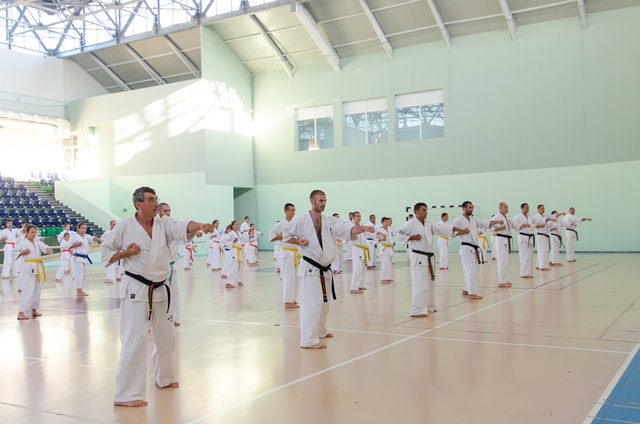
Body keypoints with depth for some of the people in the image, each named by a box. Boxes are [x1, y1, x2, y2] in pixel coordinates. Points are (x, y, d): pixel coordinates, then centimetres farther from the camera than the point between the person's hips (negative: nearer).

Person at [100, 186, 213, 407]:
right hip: (135, 290, -5)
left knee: (166, 336, 18)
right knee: (135, 339, -11)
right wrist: (126, 253, -18)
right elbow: (105, 251, 0)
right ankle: (126, 394, -4)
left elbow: (182, 228, -18)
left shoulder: (164, 223, 1)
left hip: (159, 289, 5)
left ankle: (164, 377, 41)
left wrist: (200, 226, -39)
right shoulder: (125, 226, -7)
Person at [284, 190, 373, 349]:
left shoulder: (330, 222, 2)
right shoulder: (300, 220, -9)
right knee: (313, 302, -13)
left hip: (325, 269, 6)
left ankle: (320, 331, 39)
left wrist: (363, 228, -28)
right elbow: (285, 236, 2)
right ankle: (308, 340, -9)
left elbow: (348, 229, -10)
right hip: (310, 268, -6)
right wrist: (299, 242, -15)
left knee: (324, 301, 19)